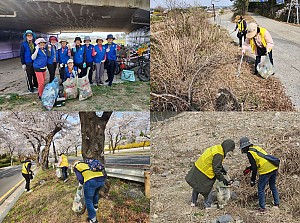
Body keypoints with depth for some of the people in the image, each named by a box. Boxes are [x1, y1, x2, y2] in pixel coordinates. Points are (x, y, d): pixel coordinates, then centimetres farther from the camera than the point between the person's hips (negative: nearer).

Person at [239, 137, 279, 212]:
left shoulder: (250, 153, -8)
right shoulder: (256, 147, 17)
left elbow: (254, 167, -11)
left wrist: (253, 180, -4)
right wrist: (249, 168, 25)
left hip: (266, 170, -9)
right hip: (274, 167, 9)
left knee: (261, 189, 6)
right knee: (273, 186, 25)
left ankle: (262, 207, 12)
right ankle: (276, 204, 35)